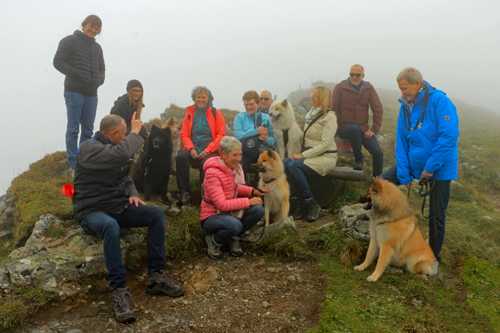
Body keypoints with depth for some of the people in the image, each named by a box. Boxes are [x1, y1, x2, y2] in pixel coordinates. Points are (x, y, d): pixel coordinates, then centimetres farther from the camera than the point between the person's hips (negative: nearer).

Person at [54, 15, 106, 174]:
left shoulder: (97, 47, 19)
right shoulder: (70, 41, 1)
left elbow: (101, 69, 23)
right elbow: (58, 61, -7)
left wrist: (99, 80, 1)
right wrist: (77, 75, -17)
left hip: (91, 93, 6)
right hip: (74, 91, -6)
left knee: (88, 130, 8)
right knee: (73, 129, -4)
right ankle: (74, 165, 2)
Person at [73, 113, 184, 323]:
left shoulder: (113, 148, 12)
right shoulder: (90, 148, -15)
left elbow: (124, 177, 22)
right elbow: (121, 154, -34)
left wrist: (132, 194, 1)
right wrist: (135, 133, -17)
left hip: (118, 207, 8)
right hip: (92, 212, -8)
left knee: (156, 214, -11)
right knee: (111, 226, -41)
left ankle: (156, 276, -11)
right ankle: (119, 290, -33)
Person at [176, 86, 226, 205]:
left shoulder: (215, 113, 5)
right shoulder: (190, 113, 13)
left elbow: (221, 135, -1)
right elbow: (184, 134, 10)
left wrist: (207, 150, -12)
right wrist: (191, 149, -9)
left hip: (211, 150, -3)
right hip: (193, 150, 3)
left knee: (206, 162, -35)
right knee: (180, 157, -27)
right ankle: (184, 191, -18)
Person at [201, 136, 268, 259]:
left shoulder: (234, 167, 2)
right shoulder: (213, 173, -24)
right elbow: (221, 204, -28)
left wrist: (253, 191, 3)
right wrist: (248, 202, -24)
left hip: (230, 213, 8)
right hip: (211, 217, -7)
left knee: (258, 210, -18)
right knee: (234, 225, -39)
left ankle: (234, 239, 4)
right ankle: (214, 241, -4)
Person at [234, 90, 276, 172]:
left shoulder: (266, 118, 12)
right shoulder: (239, 117, 10)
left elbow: (274, 141, 6)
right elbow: (238, 136, -7)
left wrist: (267, 139, -16)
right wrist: (257, 131, -12)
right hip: (245, 153, -1)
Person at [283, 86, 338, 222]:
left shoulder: (329, 118, -8)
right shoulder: (310, 115, 14)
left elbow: (325, 144, -17)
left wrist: (303, 155, -21)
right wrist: (300, 154, 1)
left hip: (326, 157, -7)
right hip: (309, 154, 7)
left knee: (293, 165, -31)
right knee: (283, 163, -21)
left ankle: (311, 204, -18)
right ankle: (298, 202, -16)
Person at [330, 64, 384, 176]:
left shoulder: (369, 88, 8)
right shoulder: (340, 87, 1)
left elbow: (378, 109, 8)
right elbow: (333, 110, 2)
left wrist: (374, 129, -1)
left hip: (363, 129, 3)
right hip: (344, 128, -3)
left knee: (378, 153, -18)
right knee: (355, 128, -39)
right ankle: (358, 159, -19)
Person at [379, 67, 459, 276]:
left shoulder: (439, 101, -18)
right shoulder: (405, 107, 0)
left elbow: (449, 136, -24)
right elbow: (401, 142, 0)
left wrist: (430, 167, -22)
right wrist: (404, 175, -6)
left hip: (440, 167, -5)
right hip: (414, 162, 6)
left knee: (436, 216, 5)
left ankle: (434, 257, 25)